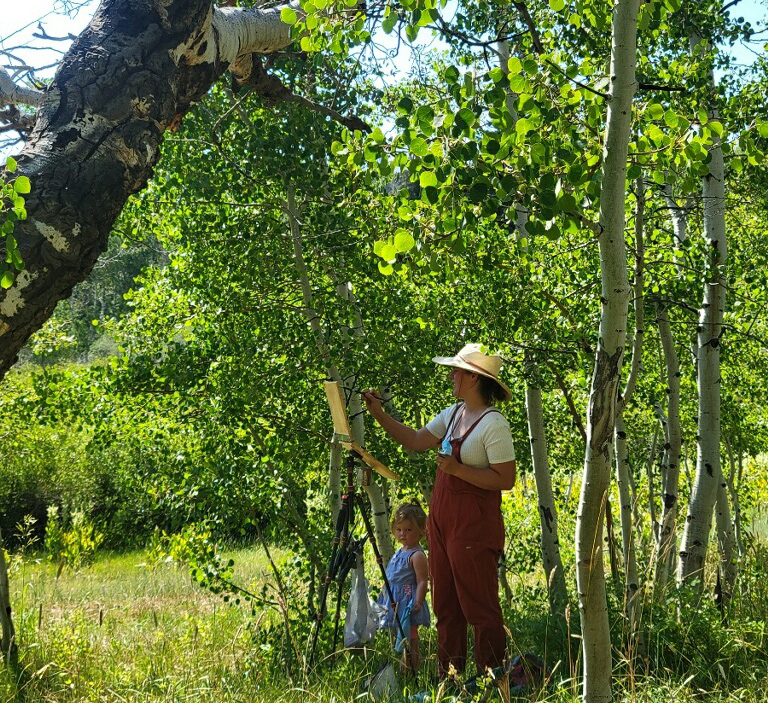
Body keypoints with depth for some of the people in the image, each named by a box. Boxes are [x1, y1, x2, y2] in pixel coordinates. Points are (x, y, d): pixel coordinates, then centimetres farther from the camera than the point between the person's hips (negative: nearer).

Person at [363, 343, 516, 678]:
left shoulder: (493, 424, -16)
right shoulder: (453, 413, 11)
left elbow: (505, 480, -19)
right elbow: (415, 441, 13)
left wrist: (457, 468, -22)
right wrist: (379, 414, 7)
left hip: (474, 527, -9)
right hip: (442, 522, 9)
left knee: (480, 607, -1)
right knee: (446, 607, 14)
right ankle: (448, 679, 24)